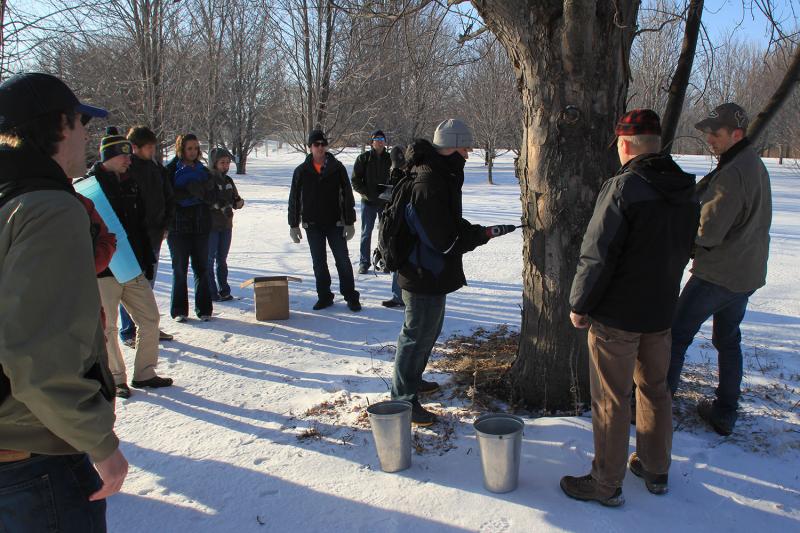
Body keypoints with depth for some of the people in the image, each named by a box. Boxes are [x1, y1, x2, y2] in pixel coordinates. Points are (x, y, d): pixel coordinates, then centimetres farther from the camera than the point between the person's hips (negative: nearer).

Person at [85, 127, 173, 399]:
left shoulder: (130, 184, 12)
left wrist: (147, 261, 15)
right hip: (103, 271, -6)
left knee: (149, 319, 7)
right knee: (107, 327, 2)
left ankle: (144, 374, 20)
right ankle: (116, 379, 16)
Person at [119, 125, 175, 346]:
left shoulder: (157, 168, 10)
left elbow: (168, 199, 16)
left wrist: (165, 226, 7)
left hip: (154, 236, 7)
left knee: (148, 284, 16)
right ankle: (128, 333, 10)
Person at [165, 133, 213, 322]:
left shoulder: (203, 170, 13)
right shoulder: (171, 170, 0)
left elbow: (211, 196, 11)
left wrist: (201, 190, -9)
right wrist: (189, 192, -20)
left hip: (200, 225, 3)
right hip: (178, 225, -3)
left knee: (201, 267, 4)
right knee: (180, 269, 3)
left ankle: (204, 308, 12)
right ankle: (179, 310, 12)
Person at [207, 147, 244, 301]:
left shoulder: (228, 180, 10)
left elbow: (235, 199, 14)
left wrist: (239, 202, -7)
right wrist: (219, 206, -25)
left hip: (226, 225, 6)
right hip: (210, 225, -6)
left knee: (222, 259, 14)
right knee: (209, 259, 0)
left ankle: (224, 290, 21)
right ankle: (211, 292, 6)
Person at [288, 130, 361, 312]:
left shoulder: (337, 168, -2)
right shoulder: (302, 171, 2)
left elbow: (347, 196, -1)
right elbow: (294, 199, 7)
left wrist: (350, 222, -5)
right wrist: (293, 225, 4)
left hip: (335, 223, -2)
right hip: (312, 225, 2)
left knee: (343, 261, 1)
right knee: (319, 263, 9)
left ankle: (351, 297, 11)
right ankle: (324, 296, 20)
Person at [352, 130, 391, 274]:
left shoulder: (390, 159, 4)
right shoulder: (363, 158, -1)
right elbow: (355, 181, -1)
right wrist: (367, 193, -12)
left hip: (386, 202, 2)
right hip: (368, 202, -2)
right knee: (366, 233, 4)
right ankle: (364, 263, 12)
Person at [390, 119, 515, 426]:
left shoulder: (441, 175, 9)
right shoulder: (430, 183, -26)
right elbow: (445, 240, -27)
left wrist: (475, 231, 0)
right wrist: (484, 234, -14)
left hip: (431, 272, 11)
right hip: (425, 275, -11)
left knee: (430, 328, 24)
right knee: (417, 334, 1)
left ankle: (412, 379, 42)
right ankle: (404, 399, 14)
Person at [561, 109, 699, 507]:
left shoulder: (623, 188, -20)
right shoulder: (687, 192, 5)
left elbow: (597, 255, -20)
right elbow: (682, 251, 15)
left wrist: (580, 303, -9)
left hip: (617, 314, -7)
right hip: (662, 310, 8)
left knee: (612, 400, 4)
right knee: (655, 390, 21)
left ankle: (607, 484, 16)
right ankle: (656, 470, 35)